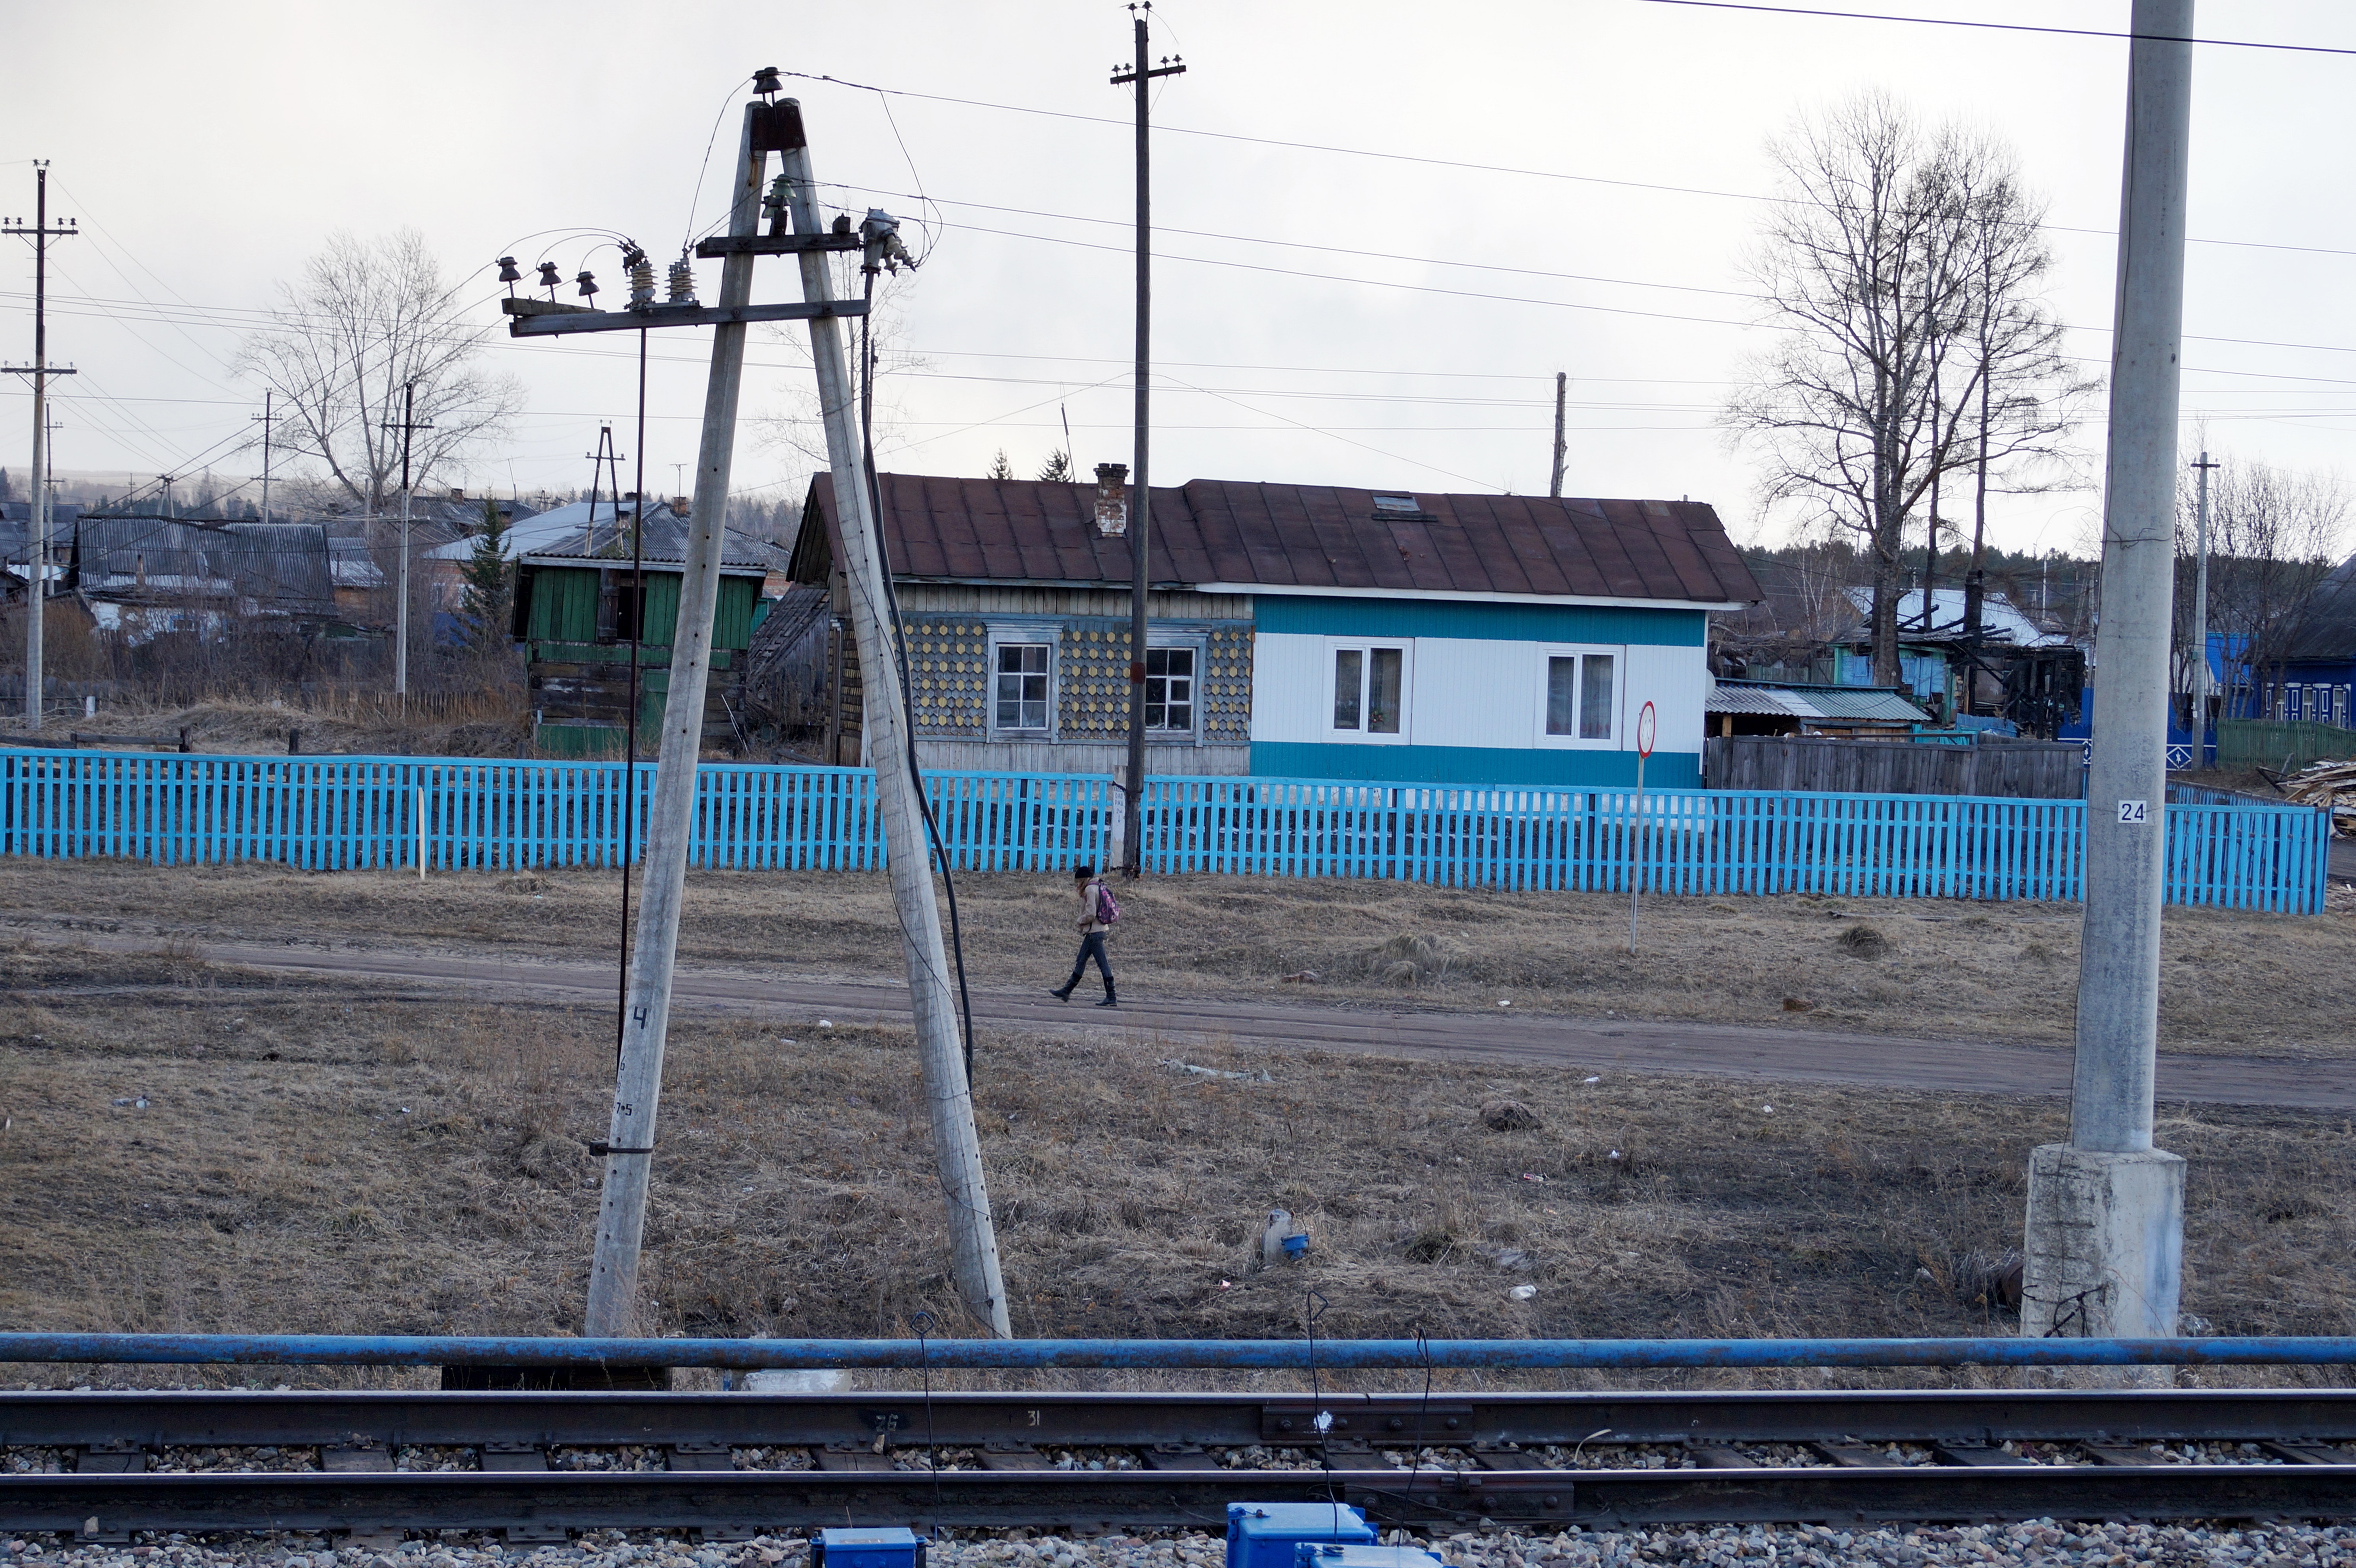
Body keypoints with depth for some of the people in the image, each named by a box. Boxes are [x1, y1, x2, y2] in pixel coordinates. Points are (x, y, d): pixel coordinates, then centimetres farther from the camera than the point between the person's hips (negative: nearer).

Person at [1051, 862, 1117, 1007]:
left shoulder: (1090, 889, -14)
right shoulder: (1099, 887, 14)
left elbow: (1090, 914, -20)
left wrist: (1079, 922, -2)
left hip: (1094, 931, -10)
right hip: (1101, 929, 10)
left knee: (1103, 964, -7)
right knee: (1081, 962, 15)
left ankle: (1112, 997, -5)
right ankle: (1066, 992, 23)